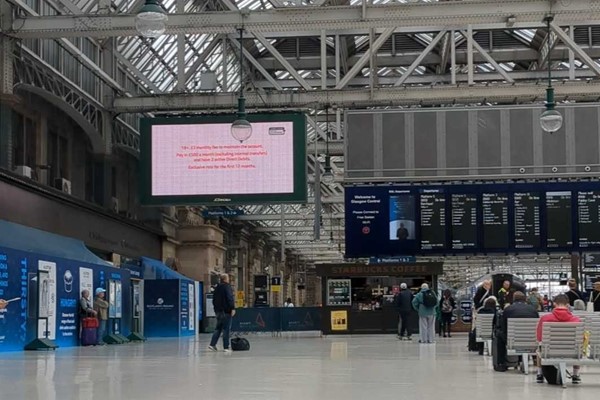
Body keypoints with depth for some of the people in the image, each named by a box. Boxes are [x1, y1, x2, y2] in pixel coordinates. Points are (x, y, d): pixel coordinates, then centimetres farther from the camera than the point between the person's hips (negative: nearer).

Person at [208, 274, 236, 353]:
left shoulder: (217, 287, 14)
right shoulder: (227, 287, -11)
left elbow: (214, 299, 20)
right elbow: (230, 298, -19)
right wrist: (233, 308, -18)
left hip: (218, 311, 8)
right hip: (226, 311, -8)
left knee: (218, 328, 15)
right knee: (226, 329, -5)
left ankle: (212, 344, 8)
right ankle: (226, 347, -4)